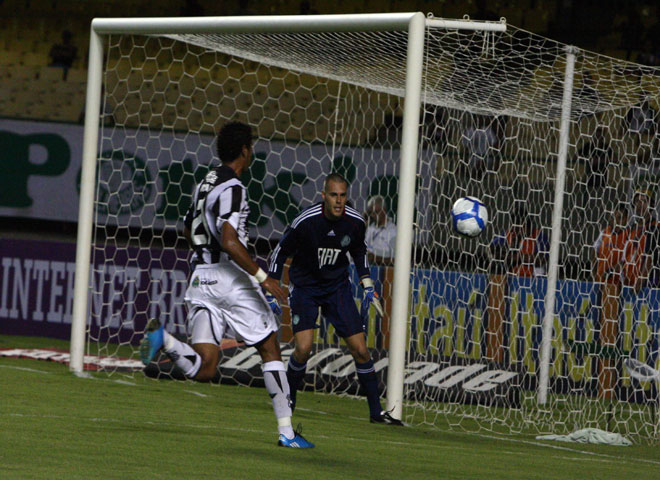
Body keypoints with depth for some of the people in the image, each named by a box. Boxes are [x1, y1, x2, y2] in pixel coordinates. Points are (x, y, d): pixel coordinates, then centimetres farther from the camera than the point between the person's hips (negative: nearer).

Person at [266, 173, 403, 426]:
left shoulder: (355, 222, -10)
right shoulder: (306, 221, -22)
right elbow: (281, 252, -7)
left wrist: (367, 286, 10)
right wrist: (271, 290, -8)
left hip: (337, 287, 3)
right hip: (304, 287, -3)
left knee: (360, 349, -5)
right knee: (303, 348, -19)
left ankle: (376, 411, 6)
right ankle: (288, 399, 8)